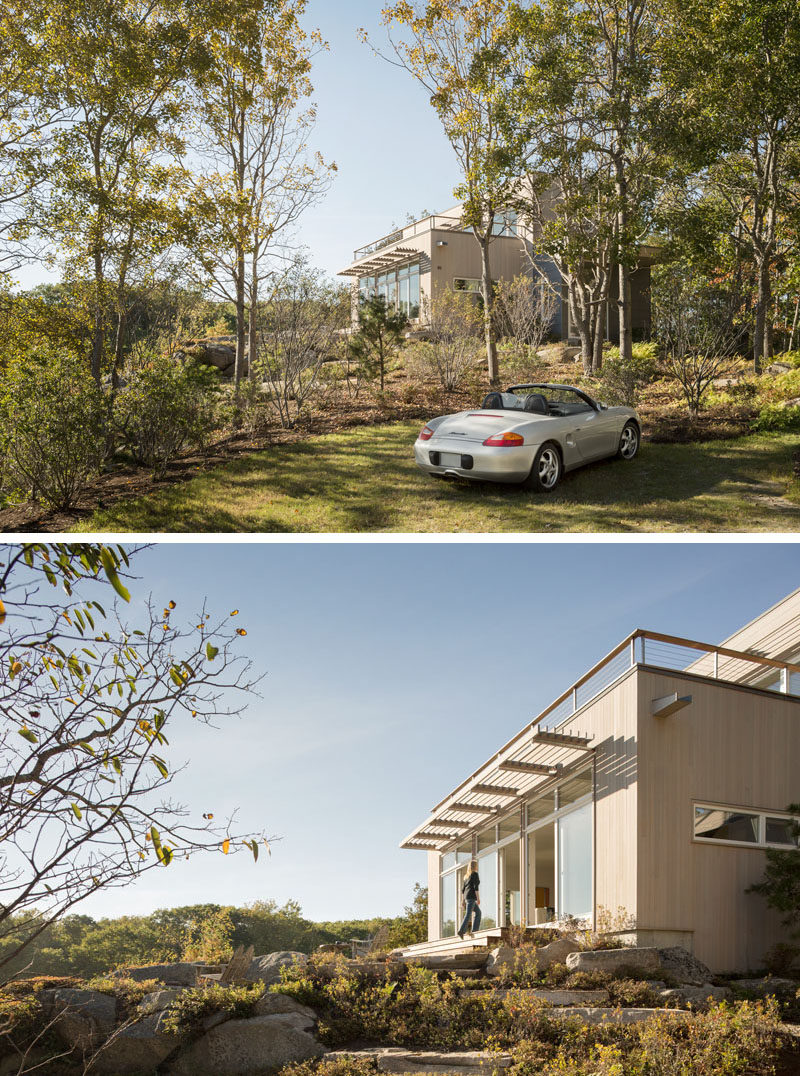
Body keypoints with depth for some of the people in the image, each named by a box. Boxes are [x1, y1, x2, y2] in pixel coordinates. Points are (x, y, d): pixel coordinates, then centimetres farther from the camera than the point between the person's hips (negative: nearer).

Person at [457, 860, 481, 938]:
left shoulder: (468, 876, 21)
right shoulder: (475, 874, -4)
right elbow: (476, 886, -14)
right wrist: (478, 898, -16)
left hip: (467, 896, 9)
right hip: (471, 896, -9)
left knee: (478, 912, 12)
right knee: (469, 914, -11)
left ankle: (474, 930, 4)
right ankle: (461, 931, -18)